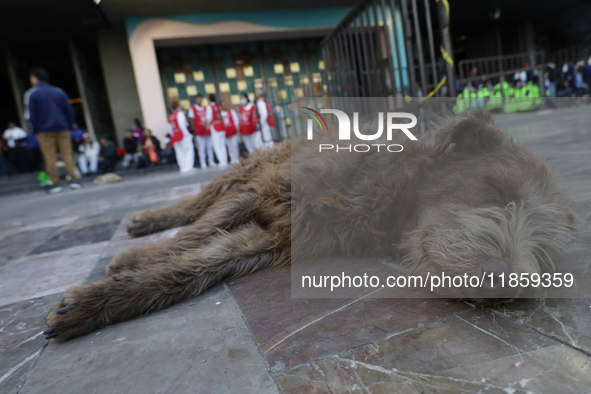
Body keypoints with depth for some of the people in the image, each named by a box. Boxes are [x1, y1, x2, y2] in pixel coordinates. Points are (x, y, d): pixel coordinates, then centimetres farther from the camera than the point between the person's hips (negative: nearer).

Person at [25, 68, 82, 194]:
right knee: (67, 154, 4)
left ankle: (55, 183, 3)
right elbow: (69, 109, 8)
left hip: (44, 131, -3)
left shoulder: (32, 94, -2)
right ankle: (74, 180, -2)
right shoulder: (59, 92, 7)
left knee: (50, 158, 2)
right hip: (63, 128, 3)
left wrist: (35, 130, 6)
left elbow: (33, 115, -3)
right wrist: (72, 123, 15)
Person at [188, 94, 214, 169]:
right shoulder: (192, 108, 1)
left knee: (209, 146, 7)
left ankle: (211, 161, 15)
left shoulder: (205, 108, 15)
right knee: (201, 148, -4)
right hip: (199, 131, -5)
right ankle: (203, 163, 1)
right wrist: (194, 129, -11)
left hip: (208, 130, 5)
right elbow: (192, 120, -4)